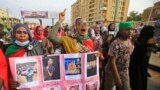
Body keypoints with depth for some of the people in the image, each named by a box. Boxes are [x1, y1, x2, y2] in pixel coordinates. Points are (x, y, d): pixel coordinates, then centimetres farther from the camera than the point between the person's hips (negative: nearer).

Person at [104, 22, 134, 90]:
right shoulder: (115, 44, -23)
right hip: (112, 73, -5)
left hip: (124, 73, 6)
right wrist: (117, 78, -22)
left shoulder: (129, 41, -1)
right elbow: (112, 62, -24)